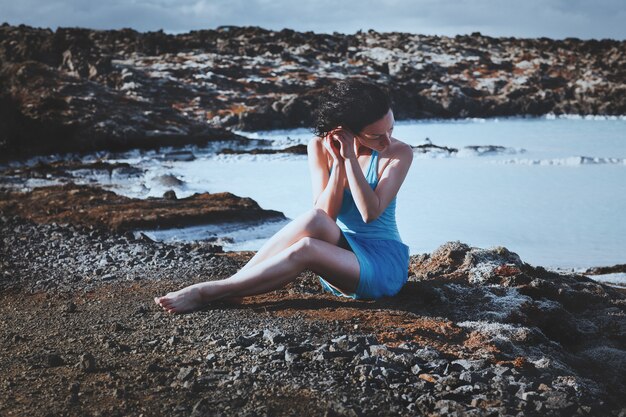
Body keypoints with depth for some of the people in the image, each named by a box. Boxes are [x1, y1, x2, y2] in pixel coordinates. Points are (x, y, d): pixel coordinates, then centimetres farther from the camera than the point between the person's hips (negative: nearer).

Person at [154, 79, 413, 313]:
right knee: (315, 220, -34)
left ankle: (207, 292, -27)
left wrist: (350, 158, -24)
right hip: (339, 251, 3)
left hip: (384, 263, -3)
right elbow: (325, 213, -11)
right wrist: (338, 163, -20)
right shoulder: (319, 148, -2)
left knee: (305, 249, -33)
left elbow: (370, 212, -21)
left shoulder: (399, 154, -9)